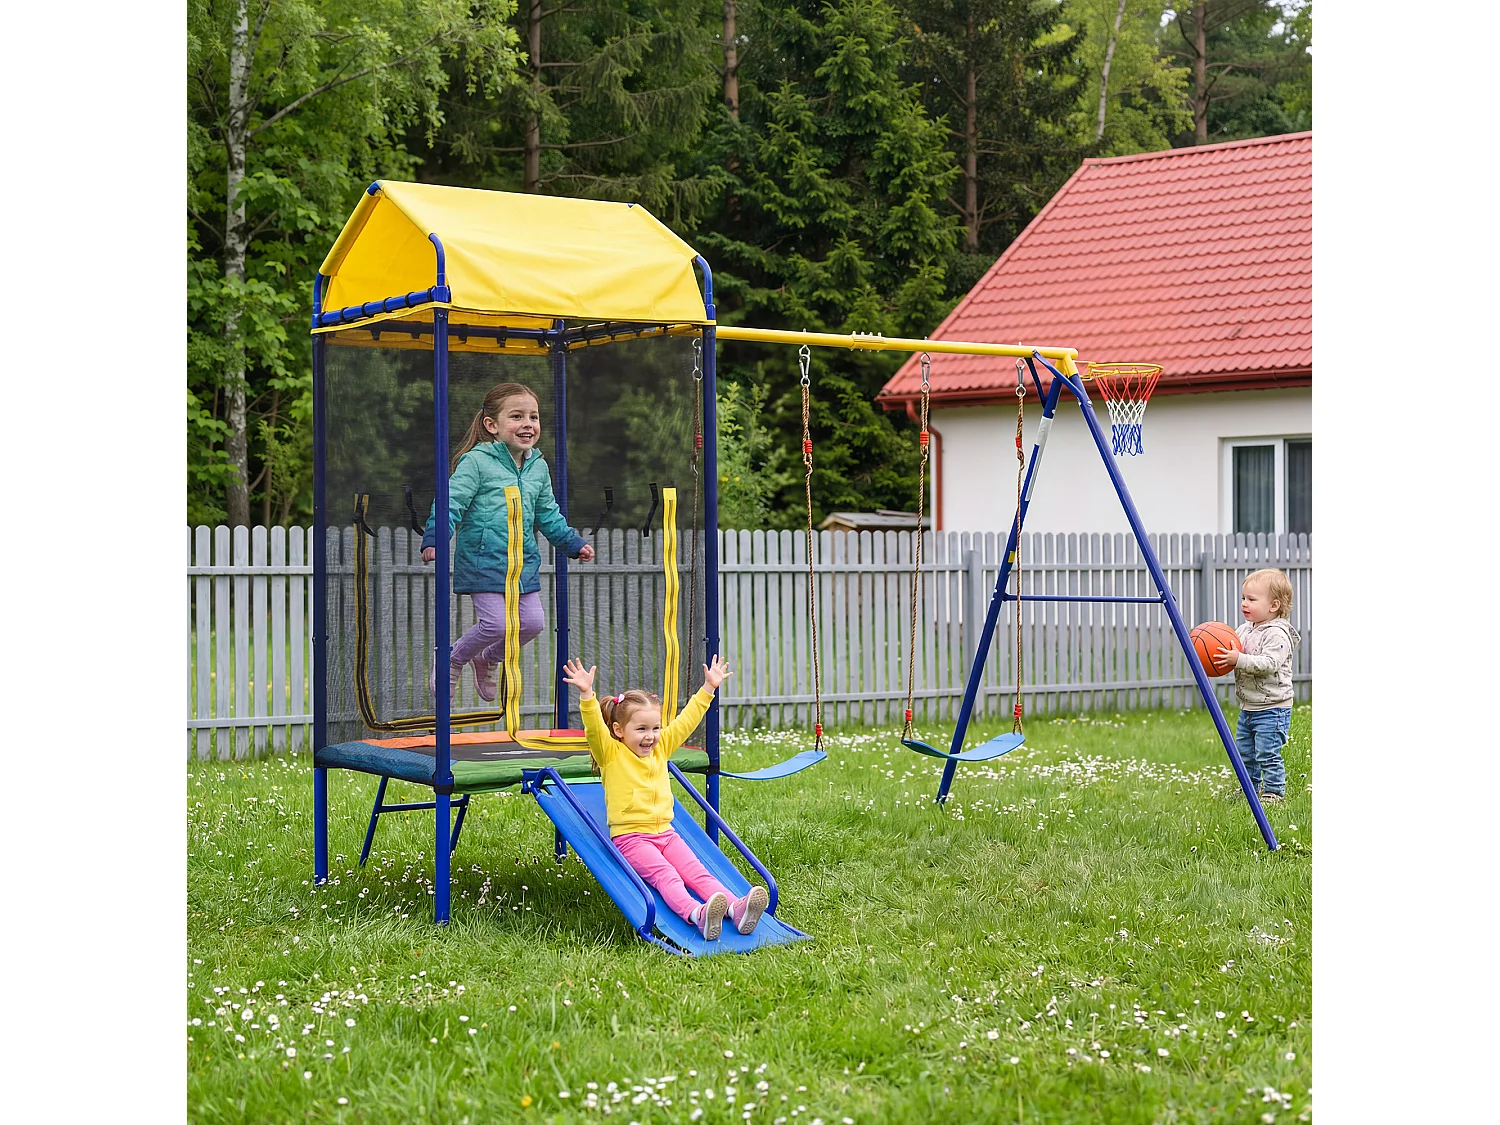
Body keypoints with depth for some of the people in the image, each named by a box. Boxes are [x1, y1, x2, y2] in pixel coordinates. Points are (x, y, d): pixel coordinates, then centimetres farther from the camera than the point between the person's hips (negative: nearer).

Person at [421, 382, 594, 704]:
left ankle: (488, 658, 32)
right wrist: (434, 539, -28)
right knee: (496, 622, -14)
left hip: (523, 561, 7)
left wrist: (573, 544, 21)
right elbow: (451, 503, -15)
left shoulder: (538, 467, 10)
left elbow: (549, 515, 22)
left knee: (532, 623, 3)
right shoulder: (476, 461, -11)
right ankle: (452, 660, 14)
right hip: (483, 559, -6)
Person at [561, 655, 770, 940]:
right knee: (665, 875, -29)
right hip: (630, 837, -6)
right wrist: (586, 694, -32)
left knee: (697, 872, -16)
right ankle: (697, 914, -53)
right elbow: (594, 727, -17)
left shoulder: (661, 748, 16)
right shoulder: (611, 754, -1)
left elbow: (686, 720, 21)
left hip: (664, 832, 6)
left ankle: (735, 908, -37)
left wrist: (708, 688, 21)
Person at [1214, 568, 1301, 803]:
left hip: (1272, 707, -9)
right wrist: (1223, 659, -5)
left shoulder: (1277, 634, -17)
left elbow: (1269, 663, -29)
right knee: (1244, 753, 16)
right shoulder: (1245, 630, 10)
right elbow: (1232, 654, 16)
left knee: (1267, 754, -8)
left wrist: (1239, 659, -34)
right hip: (1248, 707, 9)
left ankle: (1274, 793, 2)